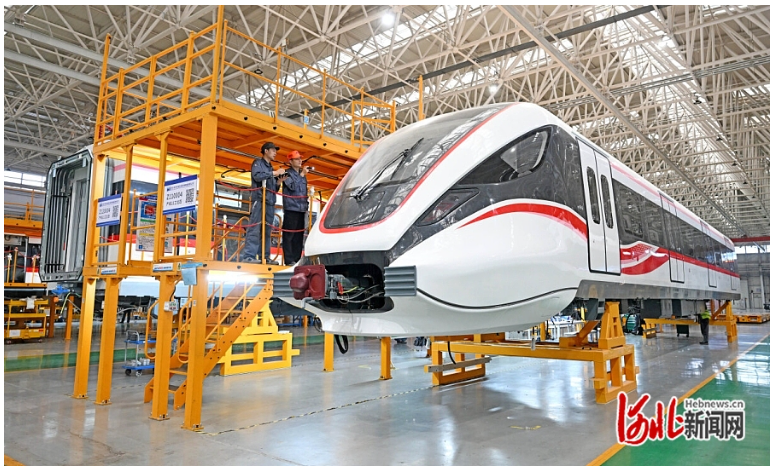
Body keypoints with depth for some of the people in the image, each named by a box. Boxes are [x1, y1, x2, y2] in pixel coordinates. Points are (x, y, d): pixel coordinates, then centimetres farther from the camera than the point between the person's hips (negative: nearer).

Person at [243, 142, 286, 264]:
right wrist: (274, 173, -10)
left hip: (270, 202, 7)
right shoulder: (258, 163, 6)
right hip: (259, 200, -7)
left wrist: (279, 182, 5)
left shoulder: (270, 168, 26)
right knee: (255, 229, -13)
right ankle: (249, 256, -17)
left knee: (266, 231, 3)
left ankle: (265, 257, 2)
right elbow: (257, 176, -15)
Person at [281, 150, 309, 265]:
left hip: (301, 210, 7)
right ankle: (289, 260, -8)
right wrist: (302, 175, -11)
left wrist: (307, 207, 18)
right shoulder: (288, 173, 2)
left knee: (299, 236, 5)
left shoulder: (303, 175, 21)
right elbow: (292, 186, -15)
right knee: (289, 235, -8)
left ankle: (297, 259, 8)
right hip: (291, 209, -6)